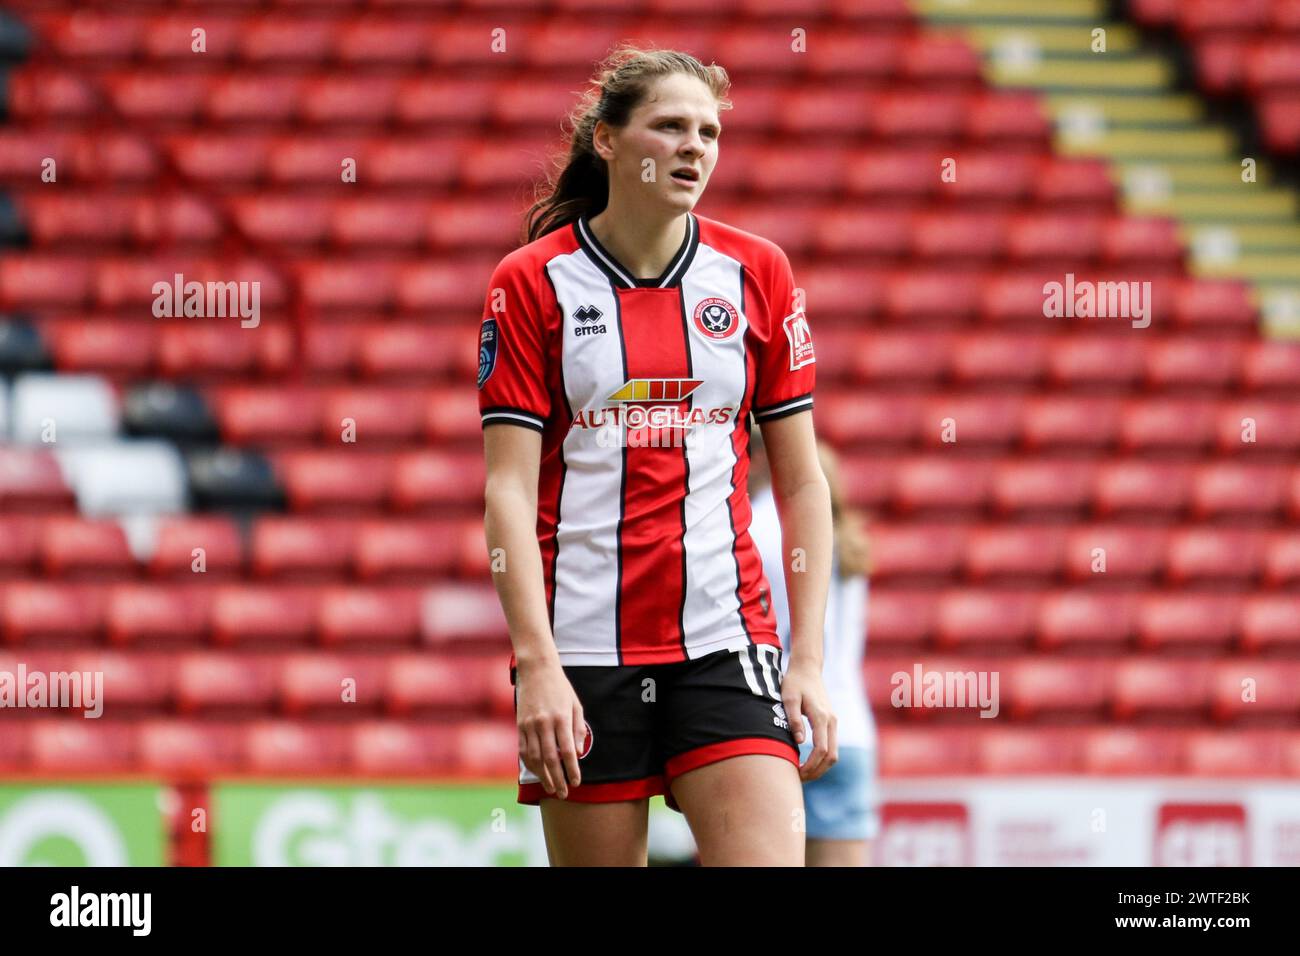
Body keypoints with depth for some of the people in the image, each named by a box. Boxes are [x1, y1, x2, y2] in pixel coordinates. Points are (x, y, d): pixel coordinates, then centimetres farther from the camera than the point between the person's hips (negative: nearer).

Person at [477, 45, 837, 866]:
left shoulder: (757, 273, 8)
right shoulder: (531, 283, 1)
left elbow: (802, 482, 9)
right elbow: (509, 489, -4)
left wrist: (809, 658, 1)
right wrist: (537, 662, -14)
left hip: (726, 642, 1)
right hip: (580, 645, -1)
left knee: (770, 861, -15)